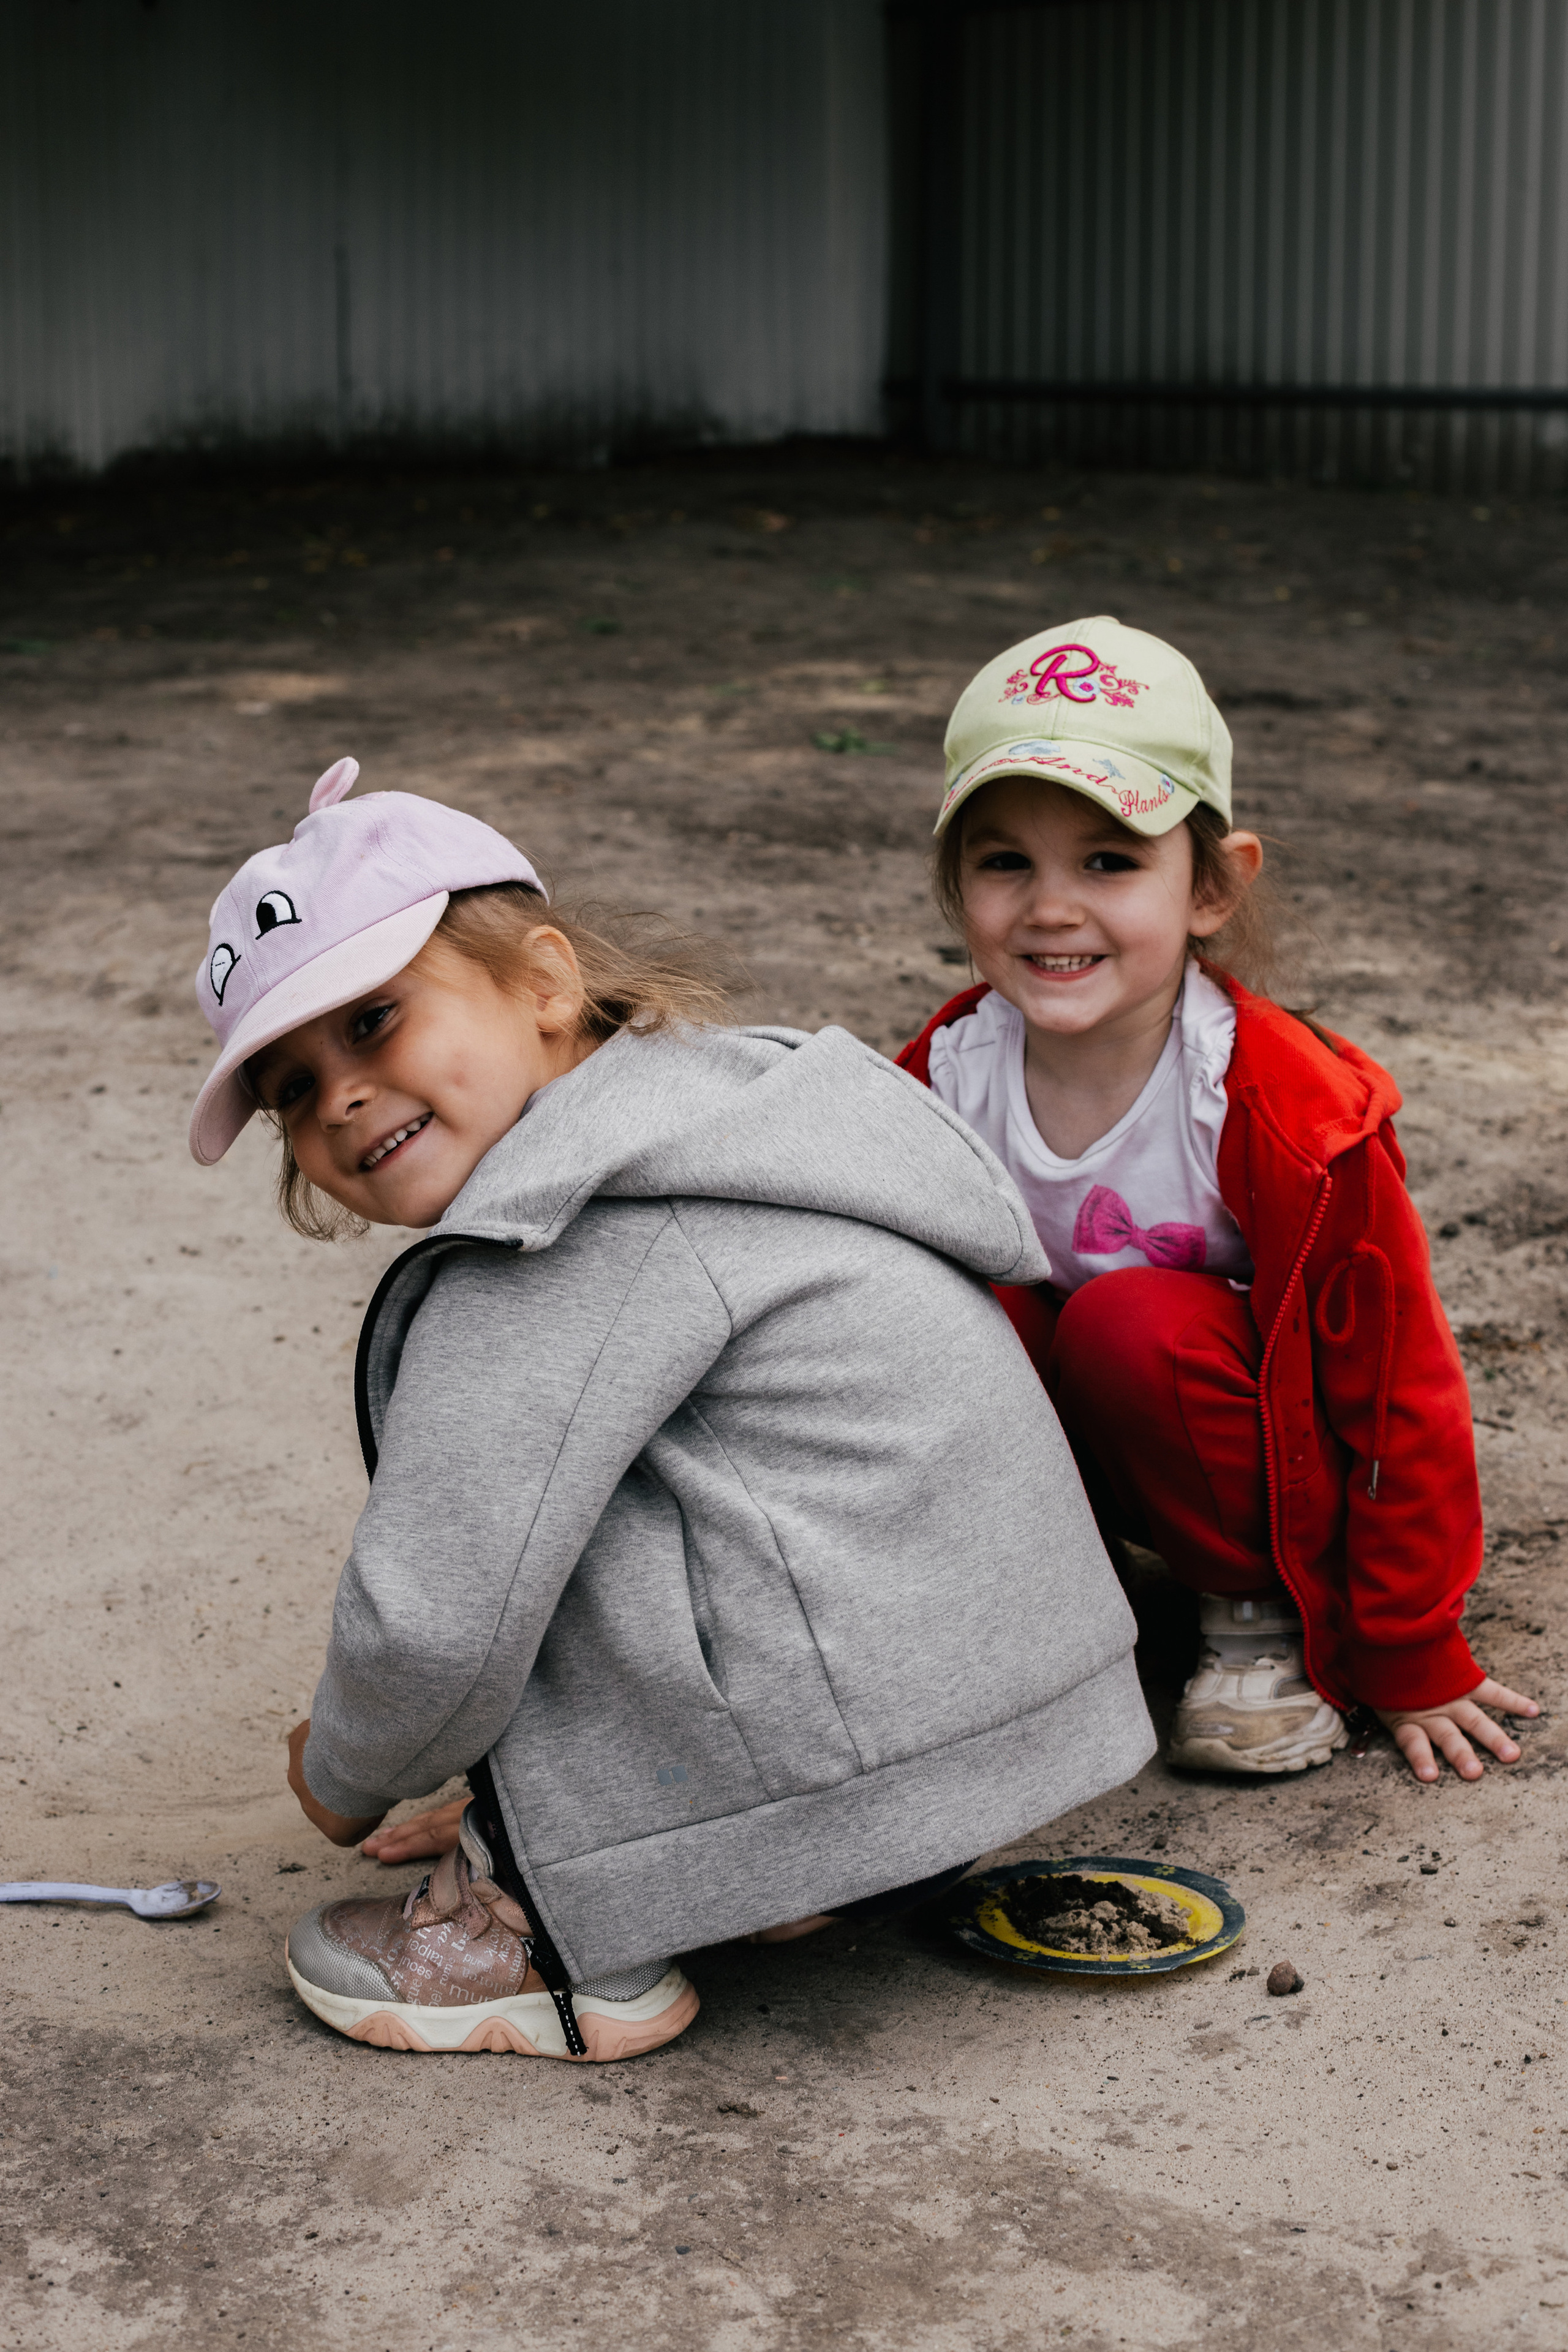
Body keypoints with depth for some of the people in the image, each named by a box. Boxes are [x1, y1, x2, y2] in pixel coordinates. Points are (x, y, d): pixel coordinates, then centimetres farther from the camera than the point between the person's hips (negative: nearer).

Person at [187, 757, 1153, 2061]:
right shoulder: (711, 1098, 14)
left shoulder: (593, 1235, -16)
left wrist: (344, 1778, 2)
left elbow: (437, 1621, -19)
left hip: (873, 1777, -10)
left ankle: (570, 1944, 1)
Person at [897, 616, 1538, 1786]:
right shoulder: (947, 1075, -15)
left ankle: (1266, 1612, -9)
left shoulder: (1289, 1111, -27)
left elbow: (1395, 1392, -17)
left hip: (1273, 1459, -3)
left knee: (1136, 1326, -34)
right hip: (1066, 1434, 3)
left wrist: (1411, 1663, -9)